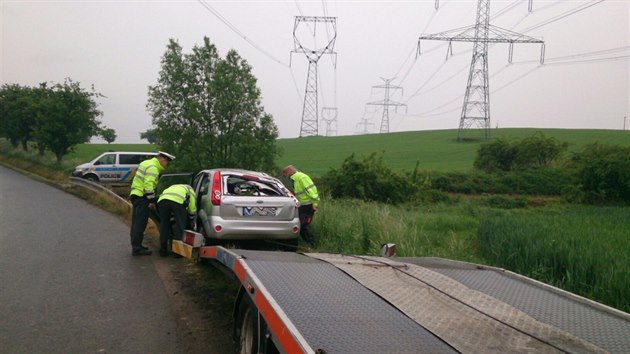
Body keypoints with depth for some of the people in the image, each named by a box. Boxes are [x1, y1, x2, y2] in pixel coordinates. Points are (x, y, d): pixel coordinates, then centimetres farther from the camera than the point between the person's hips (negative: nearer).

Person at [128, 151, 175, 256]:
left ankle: (136, 246, 22)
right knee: (140, 223, -8)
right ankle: (137, 248, -7)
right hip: (141, 197, -11)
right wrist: (152, 200, -20)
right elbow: (149, 185, -23)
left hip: (135, 195, 11)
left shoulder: (146, 163, 19)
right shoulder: (153, 168, -14)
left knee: (136, 223, 15)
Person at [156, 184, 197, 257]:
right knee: (180, 226, 9)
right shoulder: (190, 190, 35)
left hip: (162, 199, 4)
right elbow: (192, 209, 30)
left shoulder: (174, 187, 47)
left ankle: (163, 251, 20)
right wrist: (192, 222, 45)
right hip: (178, 200, -4)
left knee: (164, 225, 16)